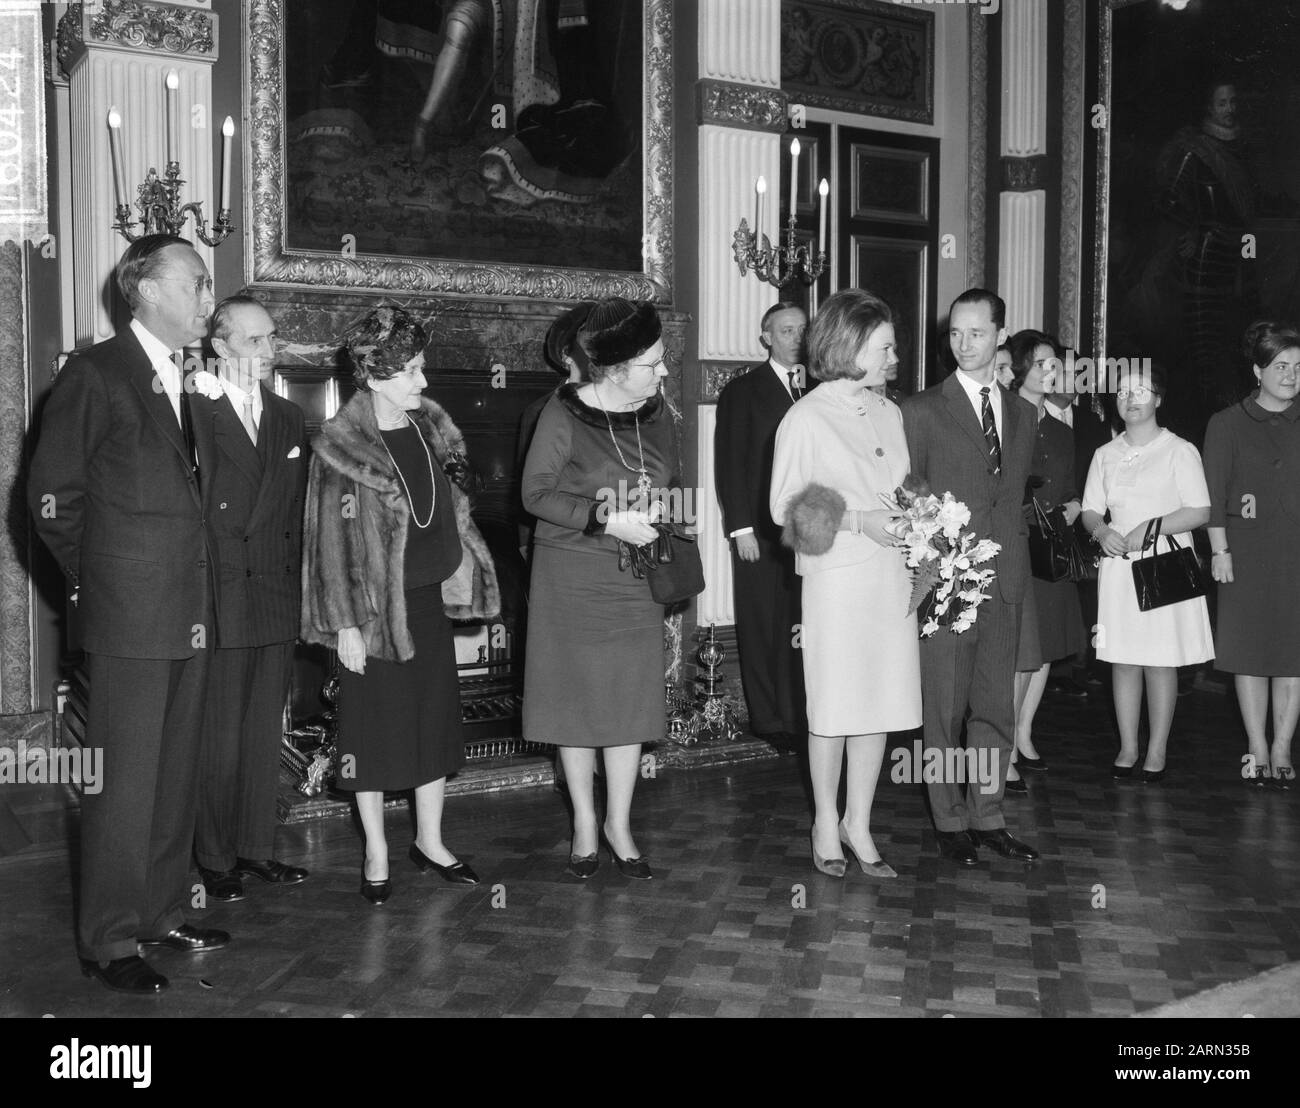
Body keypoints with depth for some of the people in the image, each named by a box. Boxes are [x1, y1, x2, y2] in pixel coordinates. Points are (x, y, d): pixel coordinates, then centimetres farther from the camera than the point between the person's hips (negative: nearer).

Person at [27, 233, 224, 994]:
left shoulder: (190, 384, 14)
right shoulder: (96, 374, -6)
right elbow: (53, 493, -6)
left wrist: (201, 590, 10)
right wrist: (95, 581, -2)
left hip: (190, 614, 7)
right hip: (129, 617, -7)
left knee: (177, 774, 13)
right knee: (123, 780, -2)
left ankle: (163, 915, 25)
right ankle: (109, 943, 8)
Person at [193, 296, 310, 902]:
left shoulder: (288, 419, 13)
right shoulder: (194, 414, -6)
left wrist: (298, 581, 8)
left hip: (278, 601, 5)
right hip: (218, 599, -5)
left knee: (266, 731, 11)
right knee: (218, 734, 1)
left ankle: (256, 846, 21)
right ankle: (215, 858, 12)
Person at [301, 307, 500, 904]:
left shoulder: (430, 429, 6)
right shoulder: (340, 447, -12)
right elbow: (329, 541, -12)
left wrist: (458, 577, 12)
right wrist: (345, 624, -14)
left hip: (431, 598, 6)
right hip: (376, 607, -6)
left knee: (437, 719, 12)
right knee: (375, 727, 3)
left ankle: (430, 841, 26)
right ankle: (377, 856, 17)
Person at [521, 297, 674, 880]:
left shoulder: (656, 414, 3)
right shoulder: (564, 414, -13)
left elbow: (673, 482, 16)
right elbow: (536, 493, -13)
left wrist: (668, 507, -7)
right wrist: (607, 521, -21)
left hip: (635, 581, 4)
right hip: (570, 577, -4)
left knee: (631, 698, 5)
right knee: (577, 697, 6)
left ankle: (619, 824, 19)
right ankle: (584, 821, 22)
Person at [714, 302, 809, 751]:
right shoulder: (742, 390, 4)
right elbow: (729, 462, 0)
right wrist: (741, 527, -8)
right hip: (760, 530, -3)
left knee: (805, 627, -1)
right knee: (763, 628, 2)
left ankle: (801, 719, 7)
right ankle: (769, 722, 10)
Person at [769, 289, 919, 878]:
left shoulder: (890, 412, 12)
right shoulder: (806, 419, -6)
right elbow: (785, 507, -8)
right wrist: (857, 521, -17)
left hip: (891, 576, 6)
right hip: (836, 579, -5)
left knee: (881, 701, 7)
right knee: (833, 707, 2)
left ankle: (859, 822, 20)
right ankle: (826, 822, 18)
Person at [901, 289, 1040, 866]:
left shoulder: (1022, 413, 13)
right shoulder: (921, 410, -2)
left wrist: (1012, 550, 9)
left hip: (1005, 580, 5)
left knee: (997, 707, 9)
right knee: (944, 709, 2)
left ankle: (987, 817, 20)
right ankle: (950, 821, 13)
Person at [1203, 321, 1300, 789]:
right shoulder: (1227, 423, 5)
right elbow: (1214, 494, 2)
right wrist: (1219, 551, -5)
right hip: (1246, 551, -1)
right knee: (1250, 651, 1)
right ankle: (1258, 751, 9)